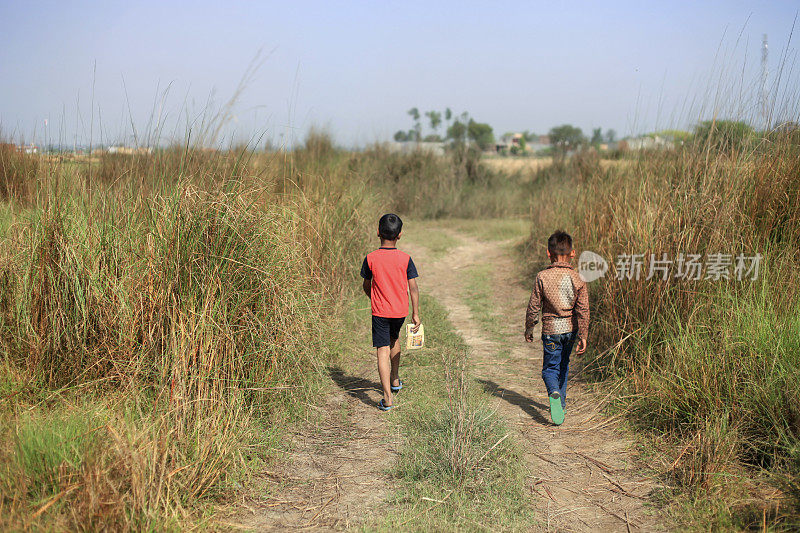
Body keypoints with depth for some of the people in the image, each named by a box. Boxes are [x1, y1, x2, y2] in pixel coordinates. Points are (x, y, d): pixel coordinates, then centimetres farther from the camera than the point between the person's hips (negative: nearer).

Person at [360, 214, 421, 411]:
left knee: (383, 351, -4)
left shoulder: (370, 258, -8)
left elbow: (366, 286, 4)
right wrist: (416, 313, 0)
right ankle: (395, 380, 42)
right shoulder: (405, 258, -6)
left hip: (379, 311, -2)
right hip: (400, 310, 3)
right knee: (394, 339, 29)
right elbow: (413, 287, -6)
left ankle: (387, 398, -13)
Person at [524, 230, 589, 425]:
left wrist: (529, 328, 8)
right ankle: (561, 404, 31)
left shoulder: (542, 277, -11)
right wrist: (583, 336, -3)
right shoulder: (578, 279, -5)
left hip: (551, 329, -3)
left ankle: (555, 394, -27)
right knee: (563, 365, 22)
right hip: (571, 328, 3)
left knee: (550, 368, 4)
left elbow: (534, 307, -6)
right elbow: (583, 310, -7)